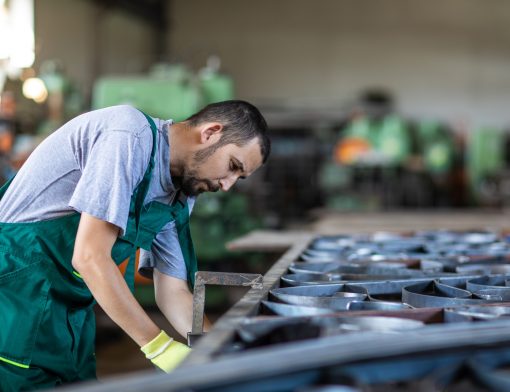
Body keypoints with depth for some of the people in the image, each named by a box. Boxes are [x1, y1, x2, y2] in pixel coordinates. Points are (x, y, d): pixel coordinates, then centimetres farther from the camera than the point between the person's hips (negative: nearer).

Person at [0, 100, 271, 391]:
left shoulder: (179, 197, 7)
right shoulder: (132, 136, -21)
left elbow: (173, 293, 10)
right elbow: (90, 257, -25)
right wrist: (159, 346, -22)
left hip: (69, 306, 9)